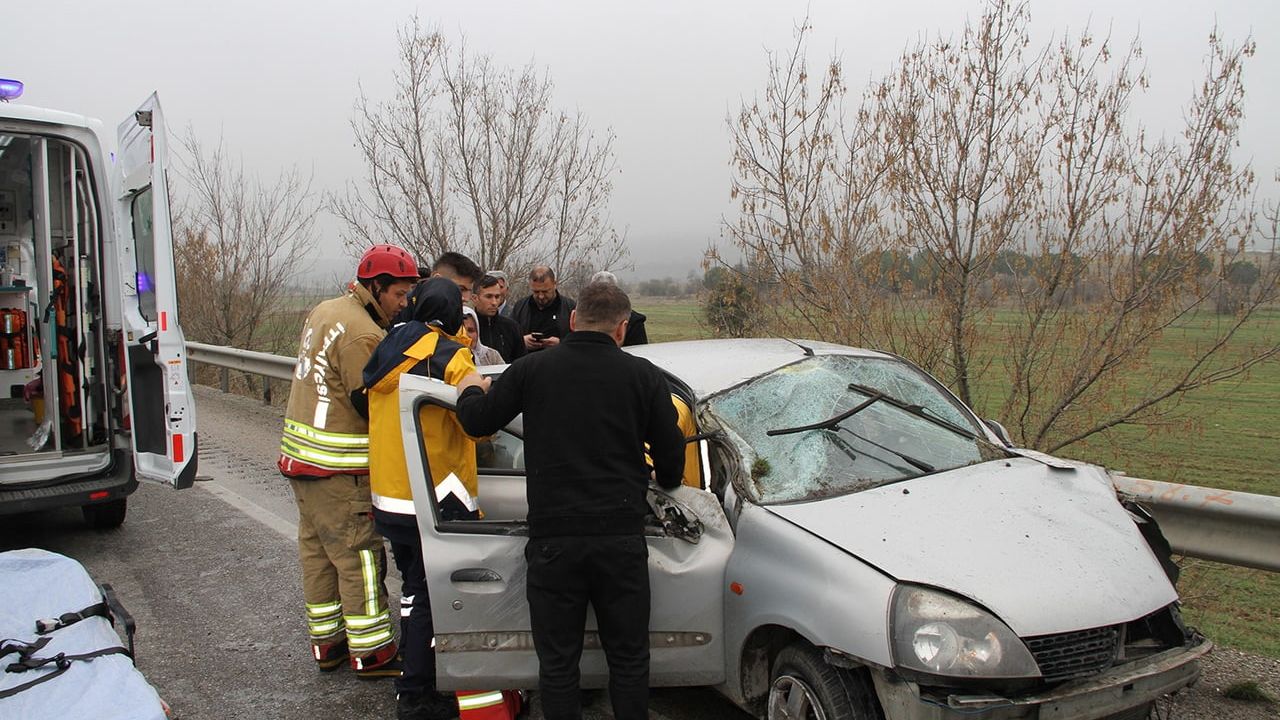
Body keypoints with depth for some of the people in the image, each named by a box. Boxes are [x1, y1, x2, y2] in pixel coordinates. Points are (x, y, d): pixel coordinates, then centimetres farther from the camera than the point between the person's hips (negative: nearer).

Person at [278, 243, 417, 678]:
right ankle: (371, 653, 7)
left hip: (300, 455, 10)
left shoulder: (324, 312, 11)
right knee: (359, 556, -1)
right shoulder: (362, 335, -20)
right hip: (337, 467, -10)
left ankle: (325, 642, 27)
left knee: (317, 550, 16)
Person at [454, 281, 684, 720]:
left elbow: (477, 422, 6)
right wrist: (663, 479, 27)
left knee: (557, 661, 12)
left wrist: (470, 391, 29)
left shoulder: (532, 368, -2)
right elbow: (672, 455, 4)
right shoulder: (643, 376, -2)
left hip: (553, 539, 0)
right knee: (629, 658, 15)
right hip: (621, 538, 0)